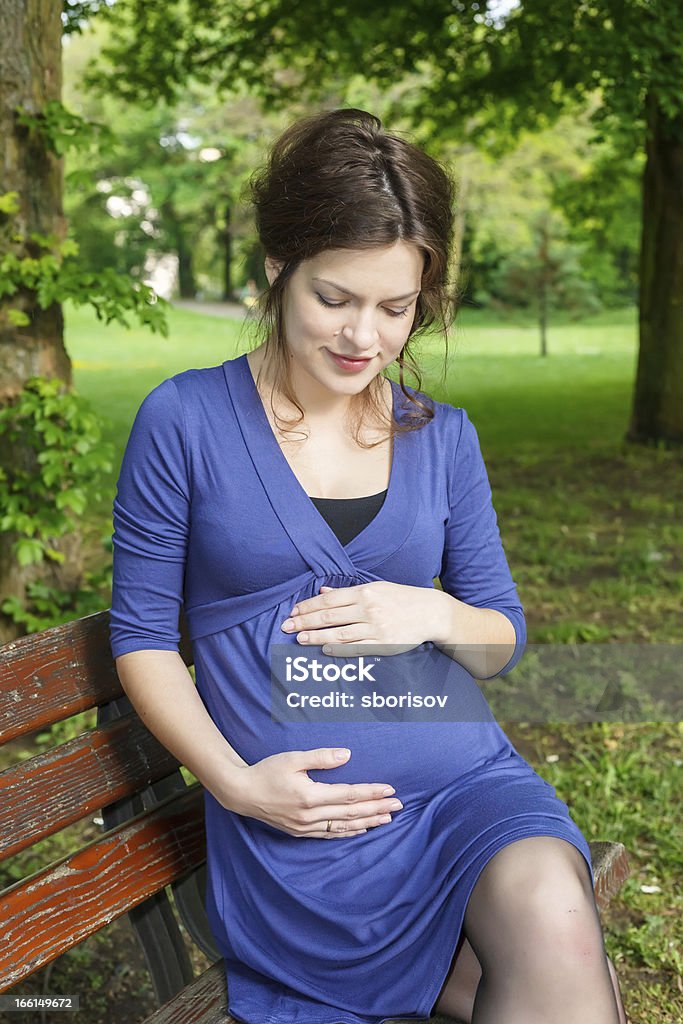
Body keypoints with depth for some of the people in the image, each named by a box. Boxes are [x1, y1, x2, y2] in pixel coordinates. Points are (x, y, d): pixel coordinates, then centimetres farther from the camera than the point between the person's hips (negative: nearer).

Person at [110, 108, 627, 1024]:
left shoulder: (443, 435, 8)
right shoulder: (184, 421, -2)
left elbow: (506, 636, 14)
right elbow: (141, 633, 1)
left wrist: (434, 615, -9)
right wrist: (235, 781, -12)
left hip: (463, 773, 3)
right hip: (296, 816, -3)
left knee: (553, 924, -27)